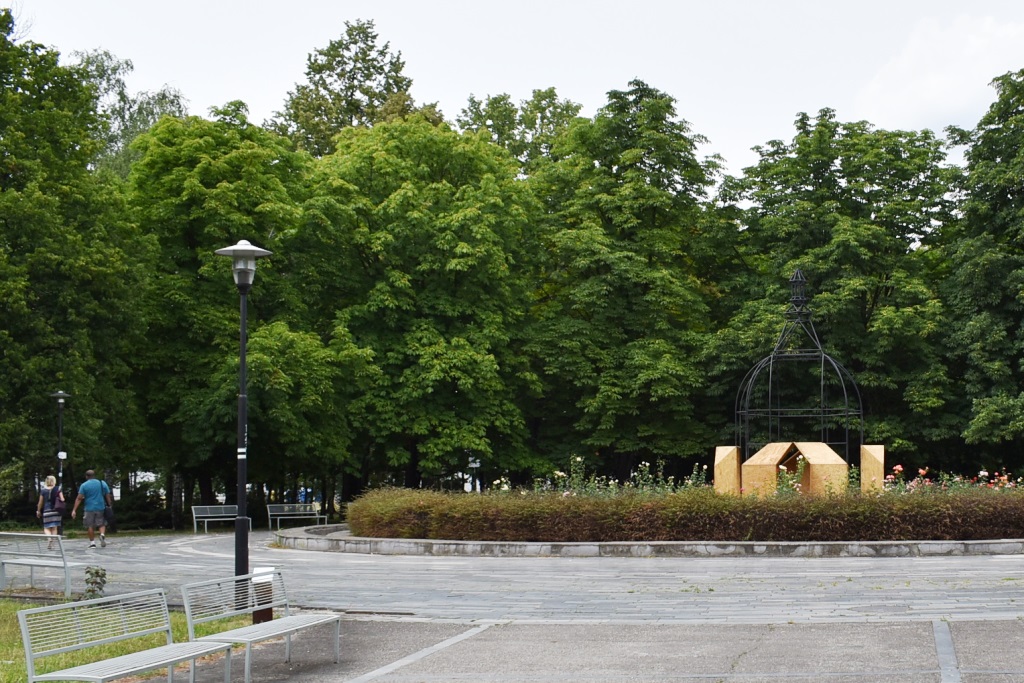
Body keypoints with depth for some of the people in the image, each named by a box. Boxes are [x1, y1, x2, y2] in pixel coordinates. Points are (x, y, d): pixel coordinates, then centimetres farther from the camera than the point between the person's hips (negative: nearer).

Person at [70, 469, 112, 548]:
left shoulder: (84, 485, -2)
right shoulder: (102, 483, 3)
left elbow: (79, 498, -8)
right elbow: (108, 496, 3)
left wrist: (74, 510, -8)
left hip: (89, 509, -1)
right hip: (101, 508, 1)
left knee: (90, 526, 9)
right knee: (102, 524, 10)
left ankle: (92, 542, 8)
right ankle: (102, 534, -17)